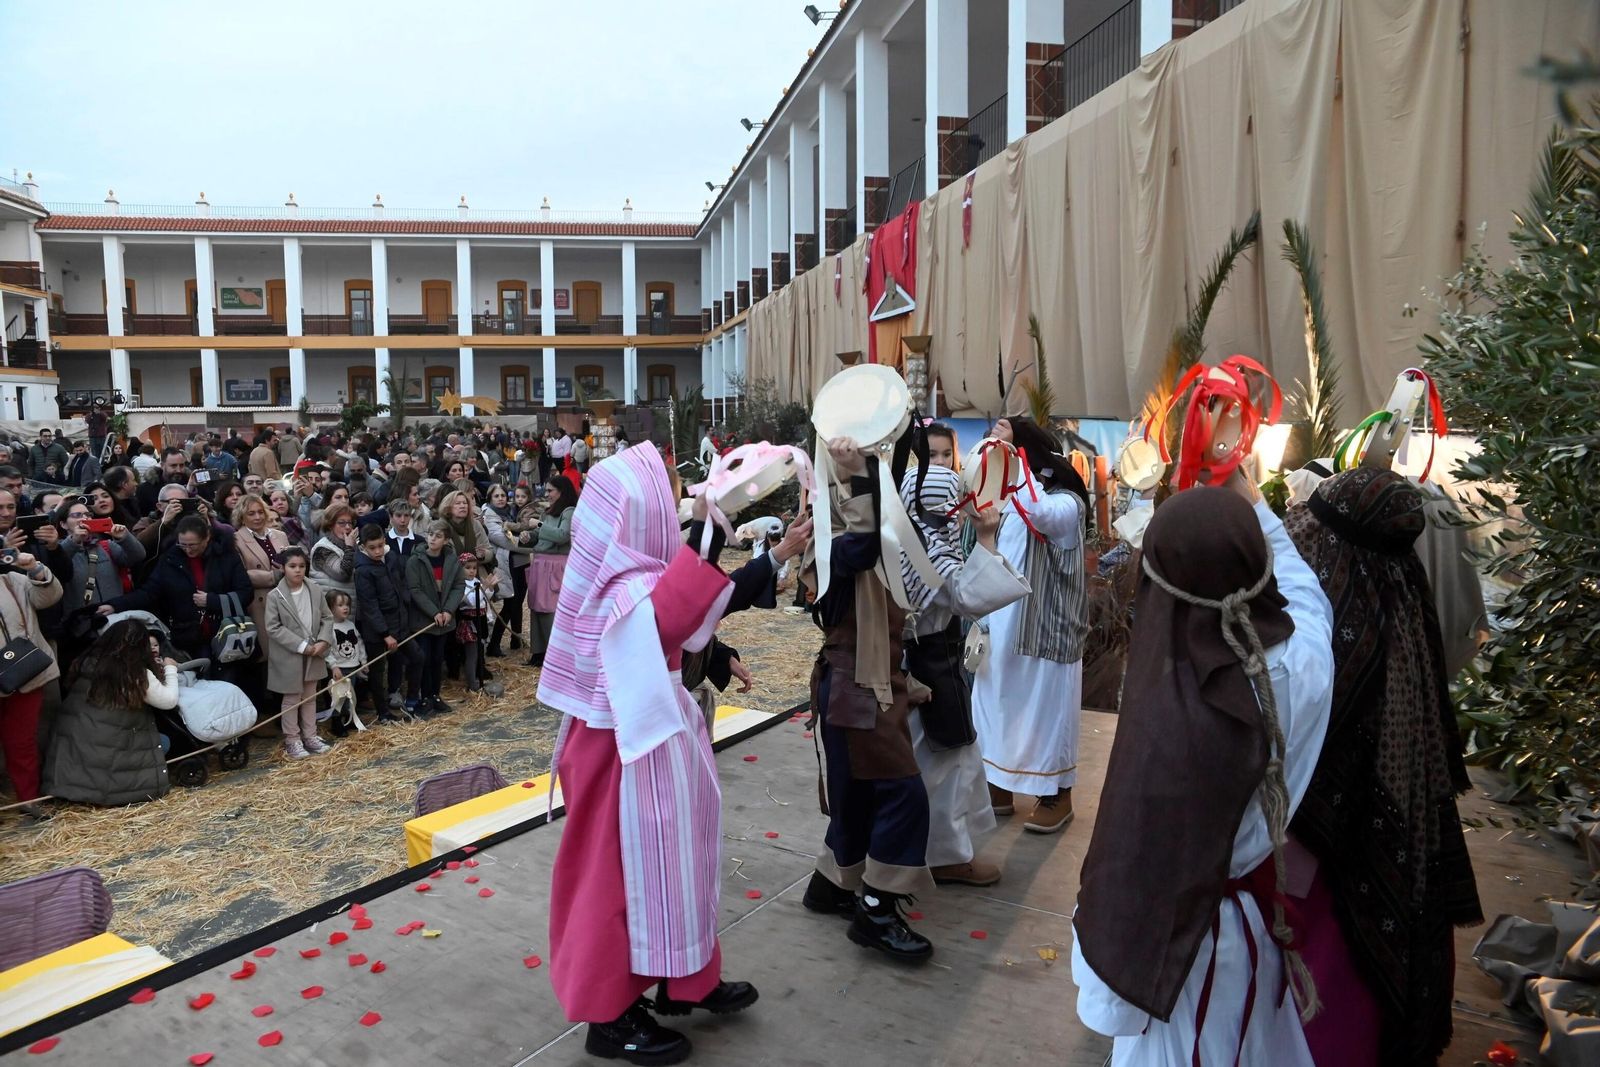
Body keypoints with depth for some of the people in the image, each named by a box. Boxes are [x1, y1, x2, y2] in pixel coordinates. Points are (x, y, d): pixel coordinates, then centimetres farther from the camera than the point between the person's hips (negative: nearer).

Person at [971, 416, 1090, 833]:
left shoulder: (1066, 502, -13)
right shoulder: (1006, 502, 8)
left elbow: (1041, 516, -37)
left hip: (1043, 631, -7)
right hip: (1001, 631, 7)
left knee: (1045, 709, 4)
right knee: (995, 706, 13)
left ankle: (1057, 795, 20)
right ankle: (999, 787, 27)